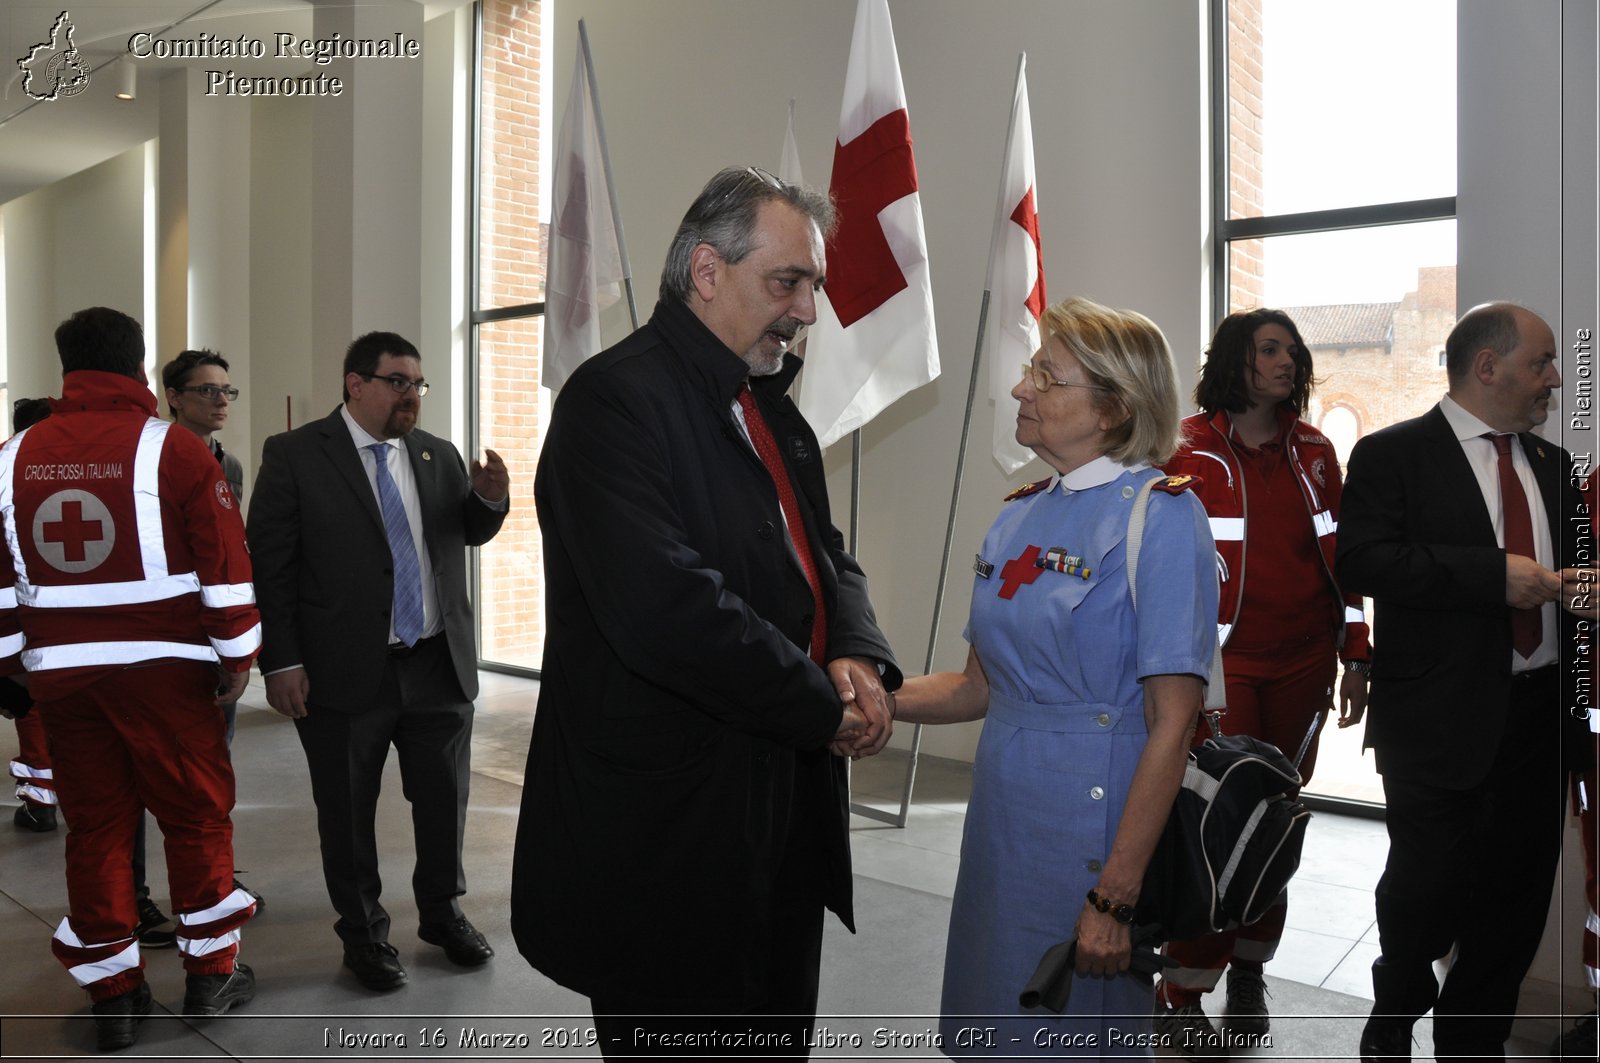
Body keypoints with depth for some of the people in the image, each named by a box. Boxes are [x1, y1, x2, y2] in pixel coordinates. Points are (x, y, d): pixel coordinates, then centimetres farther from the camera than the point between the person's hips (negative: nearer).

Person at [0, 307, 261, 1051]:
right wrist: (237, 660, 1)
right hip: (162, 669, -4)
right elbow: (226, 567, -10)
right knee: (197, 817, 10)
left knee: (95, 826, 12)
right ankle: (210, 973, 20)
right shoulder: (176, 451, -10)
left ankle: (112, 995, 20)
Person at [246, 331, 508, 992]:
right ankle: (364, 933, 31)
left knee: (445, 798, 15)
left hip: (439, 664, 4)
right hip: (344, 672, -4)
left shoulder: (439, 456, 7)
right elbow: (269, 564, -8)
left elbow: (471, 533, 18)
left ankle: (442, 912, 37)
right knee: (347, 813, 11)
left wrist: (490, 497, -5)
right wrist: (281, 662, -13)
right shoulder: (294, 456, -6)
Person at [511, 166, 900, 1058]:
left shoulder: (775, 410, 13)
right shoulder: (616, 398, -17)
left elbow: (826, 555, 15)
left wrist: (859, 655, -8)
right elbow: (666, 609, -28)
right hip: (666, 839, -8)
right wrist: (826, 710, -17)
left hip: (785, 824, 9)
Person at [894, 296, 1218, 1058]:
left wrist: (1117, 898, -19)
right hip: (1002, 814, 7)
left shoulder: (1160, 514, -14)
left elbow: (1172, 724, -17)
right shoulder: (1021, 515, 7)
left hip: (1096, 820, -7)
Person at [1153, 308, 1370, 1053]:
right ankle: (1181, 994, 8)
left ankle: (1248, 973, 26)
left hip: (1303, 663, 5)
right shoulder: (1189, 451, -4)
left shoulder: (1314, 453, 10)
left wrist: (1355, 659, 10)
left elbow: (1342, 558, 12)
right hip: (1223, 662, -4)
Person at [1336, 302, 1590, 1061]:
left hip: (1539, 714, 6)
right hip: (1443, 716, -6)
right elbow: (1360, 562, -18)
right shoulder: (1392, 455, -6)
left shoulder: (1551, 464, 14)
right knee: (1427, 884, 2)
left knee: (1519, 886, 11)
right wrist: (1493, 573, -22)